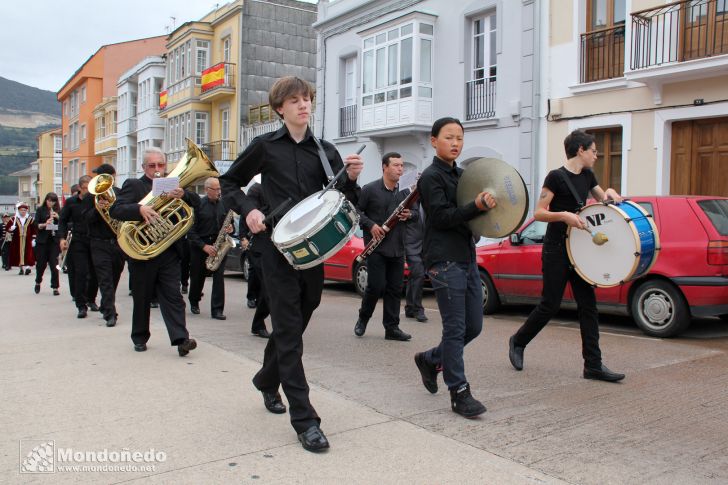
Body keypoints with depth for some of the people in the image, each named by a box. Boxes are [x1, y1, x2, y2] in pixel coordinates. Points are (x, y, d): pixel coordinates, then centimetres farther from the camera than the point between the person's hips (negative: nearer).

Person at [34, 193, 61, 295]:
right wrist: (45, 224, -20)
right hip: (42, 240, 0)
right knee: (41, 263, 8)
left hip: (55, 240, 0)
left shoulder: (59, 211, 6)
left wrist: (58, 217, -15)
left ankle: (55, 287, 1)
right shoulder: (40, 210, 3)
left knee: (54, 264, -4)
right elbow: (36, 225, -2)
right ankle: (38, 282, 34)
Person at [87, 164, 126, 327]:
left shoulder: (120, 193, 9)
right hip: (100, 243, -3)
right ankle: (110, 313, -9)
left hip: (118, 242, 3)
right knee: (105, 280, -8)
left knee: (114, 278, 13)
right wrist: (98, 209, -22)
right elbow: (87, 218, -5)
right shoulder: (92, 195, 4)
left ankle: (105, 307, 32)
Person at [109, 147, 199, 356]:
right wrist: (140, 208, -32)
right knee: (141, 299, 11)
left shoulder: (172, 186, 12)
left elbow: (196, 202, 1)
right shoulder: (133, 185, 2)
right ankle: (140, 338, 26)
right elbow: (115, 210, -13)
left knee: (173, 297, -4)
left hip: (169, 253, 2)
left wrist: (183, 195, -22)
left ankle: (181, 339, -10)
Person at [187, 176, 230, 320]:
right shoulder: (197, 205, -7)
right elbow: (191, 231, -10)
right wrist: (204, 246, -18)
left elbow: (229, 223, 17)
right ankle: (194, 302, 35)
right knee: (197, 277, 10)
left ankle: (217, 309, -7)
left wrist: (230, 228, -7)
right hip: (199, 246, -2)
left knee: (219, 276, -9)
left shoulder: (224, 205, 6)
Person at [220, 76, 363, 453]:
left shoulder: (325, 151, 10)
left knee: (294, 325, 17)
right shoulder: (265, 146, 3)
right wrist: (248, 210, -7)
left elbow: (344, 203, 9)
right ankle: (304, 420, -3)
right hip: (278, 247, -4)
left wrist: (351, 179, -12)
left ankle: (267, 380, 43)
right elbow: (229, 183, 11)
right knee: (289, 330, -6)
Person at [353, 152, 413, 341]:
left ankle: (392, 328, 13)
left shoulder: (405, 192, 11)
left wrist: (409, 215, -3)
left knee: (395, 289, 6)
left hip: (397, 249, 5)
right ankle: (363, 318, 18)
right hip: (376, 247, -5)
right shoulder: (370, 189, -4)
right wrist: (370, 225, -16)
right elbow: (356, 210, -3)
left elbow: (415, 212, 20)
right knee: (376, 286, -6)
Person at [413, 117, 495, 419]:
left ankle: (430, 360, 29)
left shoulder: (460, 175, 20)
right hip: (444, 260, -8)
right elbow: (441, 217, -15)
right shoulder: (431, 176, -5)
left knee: (473, 326, 10)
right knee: (455, 328, -6)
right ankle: (459, 393, 2)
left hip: (467, 257, 8)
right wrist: (477, 206, -27)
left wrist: (486, 202, 6)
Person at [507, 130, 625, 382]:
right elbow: (538, 213, -12)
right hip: (556, 251, -7)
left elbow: (602, 199, 25)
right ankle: (518, 342, 22)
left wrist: (609, 193, 2)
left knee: (587, 305, 2)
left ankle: (593, 365, 6)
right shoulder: (556, 177, -10)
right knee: (550, 305, -1)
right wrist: (563, 215, -28)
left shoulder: (587, 176, 11)